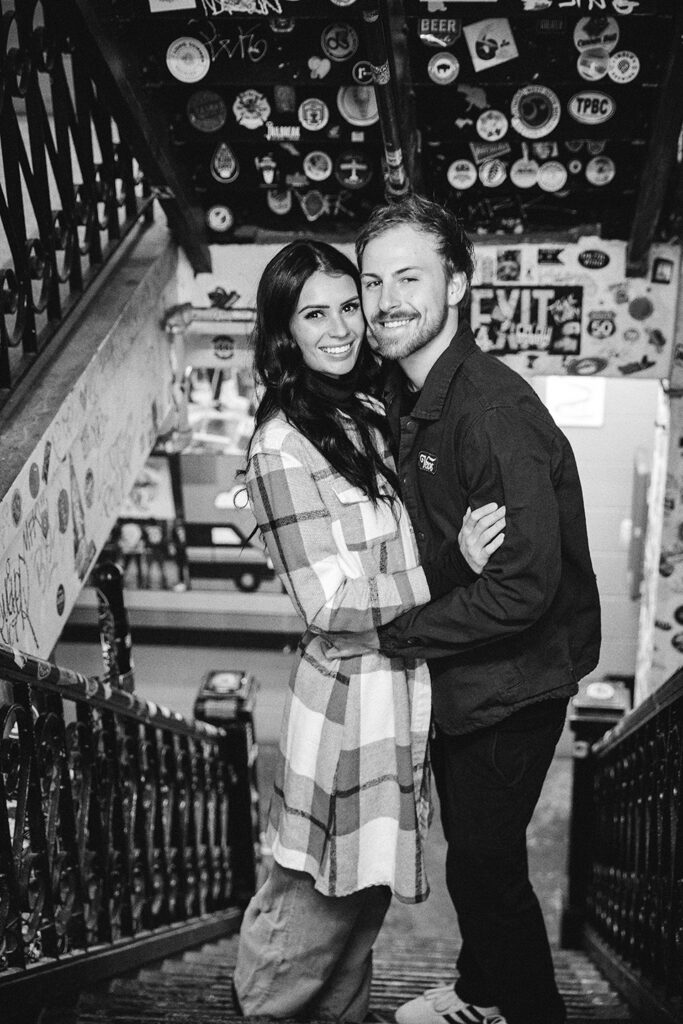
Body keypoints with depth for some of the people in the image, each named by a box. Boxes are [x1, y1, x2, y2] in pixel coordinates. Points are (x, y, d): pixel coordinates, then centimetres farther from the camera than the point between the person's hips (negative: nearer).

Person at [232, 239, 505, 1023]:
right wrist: (452, 568, -24)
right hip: (352, 698, -7)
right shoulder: (282, 444, -18)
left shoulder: (369, 412, 6)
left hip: (405, 683, 8)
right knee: (319, 900, 10)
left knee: (365, 886, 23)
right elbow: (333, 607, -20)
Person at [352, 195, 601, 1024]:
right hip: (455, 670, 9)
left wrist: (388, 635, -23)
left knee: (486, 863, 7)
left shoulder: (493, 410, -27)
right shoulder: (404, 397, 2)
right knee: (467, 846, 24)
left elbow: (525, 585, -30)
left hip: (511, 682, -9)